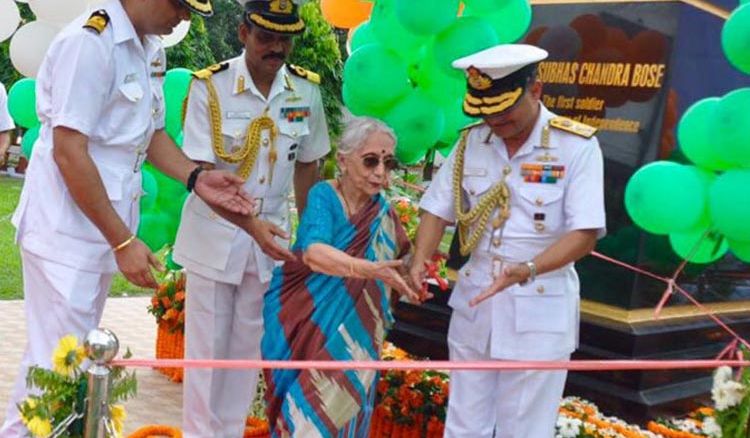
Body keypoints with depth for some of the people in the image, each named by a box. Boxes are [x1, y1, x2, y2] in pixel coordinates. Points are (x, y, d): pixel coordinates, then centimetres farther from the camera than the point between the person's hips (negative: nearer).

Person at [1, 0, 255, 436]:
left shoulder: (150, 50, 8)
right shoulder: (90, 41, -18)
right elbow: (69, 153, -21)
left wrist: (196, 177, 1)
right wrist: (124, 241, -19)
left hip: (104, 227, 8)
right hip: (66, 232, -8)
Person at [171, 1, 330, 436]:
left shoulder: (306, 90, -4)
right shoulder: (210, 86, -15)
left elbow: (307, 165, 7)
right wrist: (250, 224, -31)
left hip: (271, 234, 3)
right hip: (215, 233, -3)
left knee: (249, 344, 13)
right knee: (207, 345, 7)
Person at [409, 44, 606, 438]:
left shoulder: (577, 146, -12)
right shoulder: (471, 141, 3)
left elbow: (585, 233, -16)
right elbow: (438, 209, 5)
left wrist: (527, 270, -31)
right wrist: (420, 262, -13)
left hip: (539, 311, -4)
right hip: (474, 303, 4)